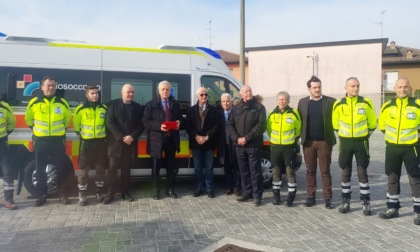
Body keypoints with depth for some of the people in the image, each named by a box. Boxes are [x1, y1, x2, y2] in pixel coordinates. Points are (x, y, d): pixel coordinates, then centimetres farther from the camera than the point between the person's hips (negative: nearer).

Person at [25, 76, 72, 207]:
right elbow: (28, 119, 15)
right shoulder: (34, 102, 0)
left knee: (61, 167, 4)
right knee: (40, 169, 6)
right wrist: (36, 129, 15)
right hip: (40, 140, 0)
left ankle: (62, 194, 14)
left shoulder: (62, 103, 2)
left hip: (58, 140, 0)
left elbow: (68, 119, 17)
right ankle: (41, 195, 17)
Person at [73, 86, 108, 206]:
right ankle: (82, 194, 9)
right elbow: (76, 124, 8)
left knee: (100, 168, 9)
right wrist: (80, 133, 11)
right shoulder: (80, 109, -4)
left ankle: (99, 192, 22)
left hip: (100, 142, 2)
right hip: (86, 142, -2)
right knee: (83, 169, -1)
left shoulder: (104, 108, 4)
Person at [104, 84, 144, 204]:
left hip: (130, 143, 2)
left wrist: (132, 136, -12)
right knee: (112, 169, -1)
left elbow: (141, 125, 3)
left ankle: (125, 193, 16)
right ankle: (110, 194, 7)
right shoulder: (113, 104, 2)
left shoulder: (138, 107, 8)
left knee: (126, 169, 8)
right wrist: (121, 137, -14)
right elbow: (109, 122, -7)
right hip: (115, 142, -2)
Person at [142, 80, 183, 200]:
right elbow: (146, 122, -6)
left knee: (172, 166, 9)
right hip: (157, 139, -3)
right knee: (156, 166, 6)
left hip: (171, 139, 3)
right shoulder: (151, 104, 0)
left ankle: (170, 189, 23)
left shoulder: (176, 104, 12)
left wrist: (179, 122, -5)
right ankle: (156, 190, 19)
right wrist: (159, 126, -20)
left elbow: (181, 118, 19)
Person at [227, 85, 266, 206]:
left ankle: (257, 195, 7)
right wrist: (237, 138, -8)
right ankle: (247, 193, 23)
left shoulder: (259, 107, -1)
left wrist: (247, 138, -15)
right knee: (244, 170, 11)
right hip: (239, 145, 4)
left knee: (255, 171, -1)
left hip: (254, 145, -4)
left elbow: (261, 125, -10)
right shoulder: (236, 108, 12)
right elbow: (230, 125, 8)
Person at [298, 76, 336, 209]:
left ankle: (328, 198, 12)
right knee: (310, 171, 9)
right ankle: (311, 197, 18)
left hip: (324, 142, -2)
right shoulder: (302, 102, 5)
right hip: (308, 142, 2)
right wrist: (301, 137, 3)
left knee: (325, 171, 4)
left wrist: (333, 137, -6)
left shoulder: (330, 102, -2)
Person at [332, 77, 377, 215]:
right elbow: (335, 124, 10)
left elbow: (372, 123, 7)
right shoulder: (338, 104, -3)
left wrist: (364, 135, 11)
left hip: (361, 142, -1)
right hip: (345, 142, 1)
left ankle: (366, 202, 14)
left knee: (362, 172, 4)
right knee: (345, 172, 8)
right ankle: (346, 201, 18)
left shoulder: (366, 103, -5)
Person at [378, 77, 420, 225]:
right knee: (392, 178, 11)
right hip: (392, 148, 4)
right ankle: (393, 208, 24)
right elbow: (382, 124, 15)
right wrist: (391, 135, 11)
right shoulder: (387, 106, 1)